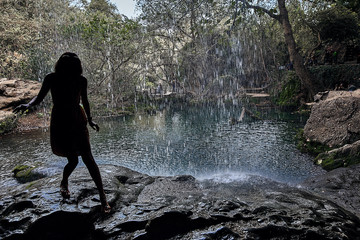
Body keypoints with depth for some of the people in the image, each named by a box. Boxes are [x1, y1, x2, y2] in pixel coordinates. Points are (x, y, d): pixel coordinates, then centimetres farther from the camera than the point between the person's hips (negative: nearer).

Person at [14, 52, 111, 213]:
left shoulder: (81, 80, -3)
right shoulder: (52, 79, -7)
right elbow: (40, 97, 4)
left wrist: (90, 120, 13)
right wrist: (27, 105, -15)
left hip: (78, 123, 1)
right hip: (60, 124, -1)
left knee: (88, 159, -5)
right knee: (73, 160, -2)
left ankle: (102, 197, 4)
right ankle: (64, 182, 35)